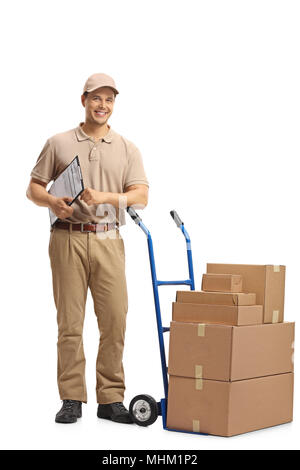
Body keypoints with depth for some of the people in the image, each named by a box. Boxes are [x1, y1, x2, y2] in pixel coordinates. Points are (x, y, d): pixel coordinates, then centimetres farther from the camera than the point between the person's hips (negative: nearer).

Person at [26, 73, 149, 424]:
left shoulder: (127, 149, 12)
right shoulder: (59, 144, 10)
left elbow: (140, 197, 2)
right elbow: (34, 187, 9)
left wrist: (105, 197, -14)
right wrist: (53, 202, -13)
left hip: (109, 240, 1)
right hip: (68, 238, -1)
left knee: (114, 320, -2)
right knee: (70, 321, 0)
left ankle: (111, 399, 8)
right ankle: (71, 399, 7)